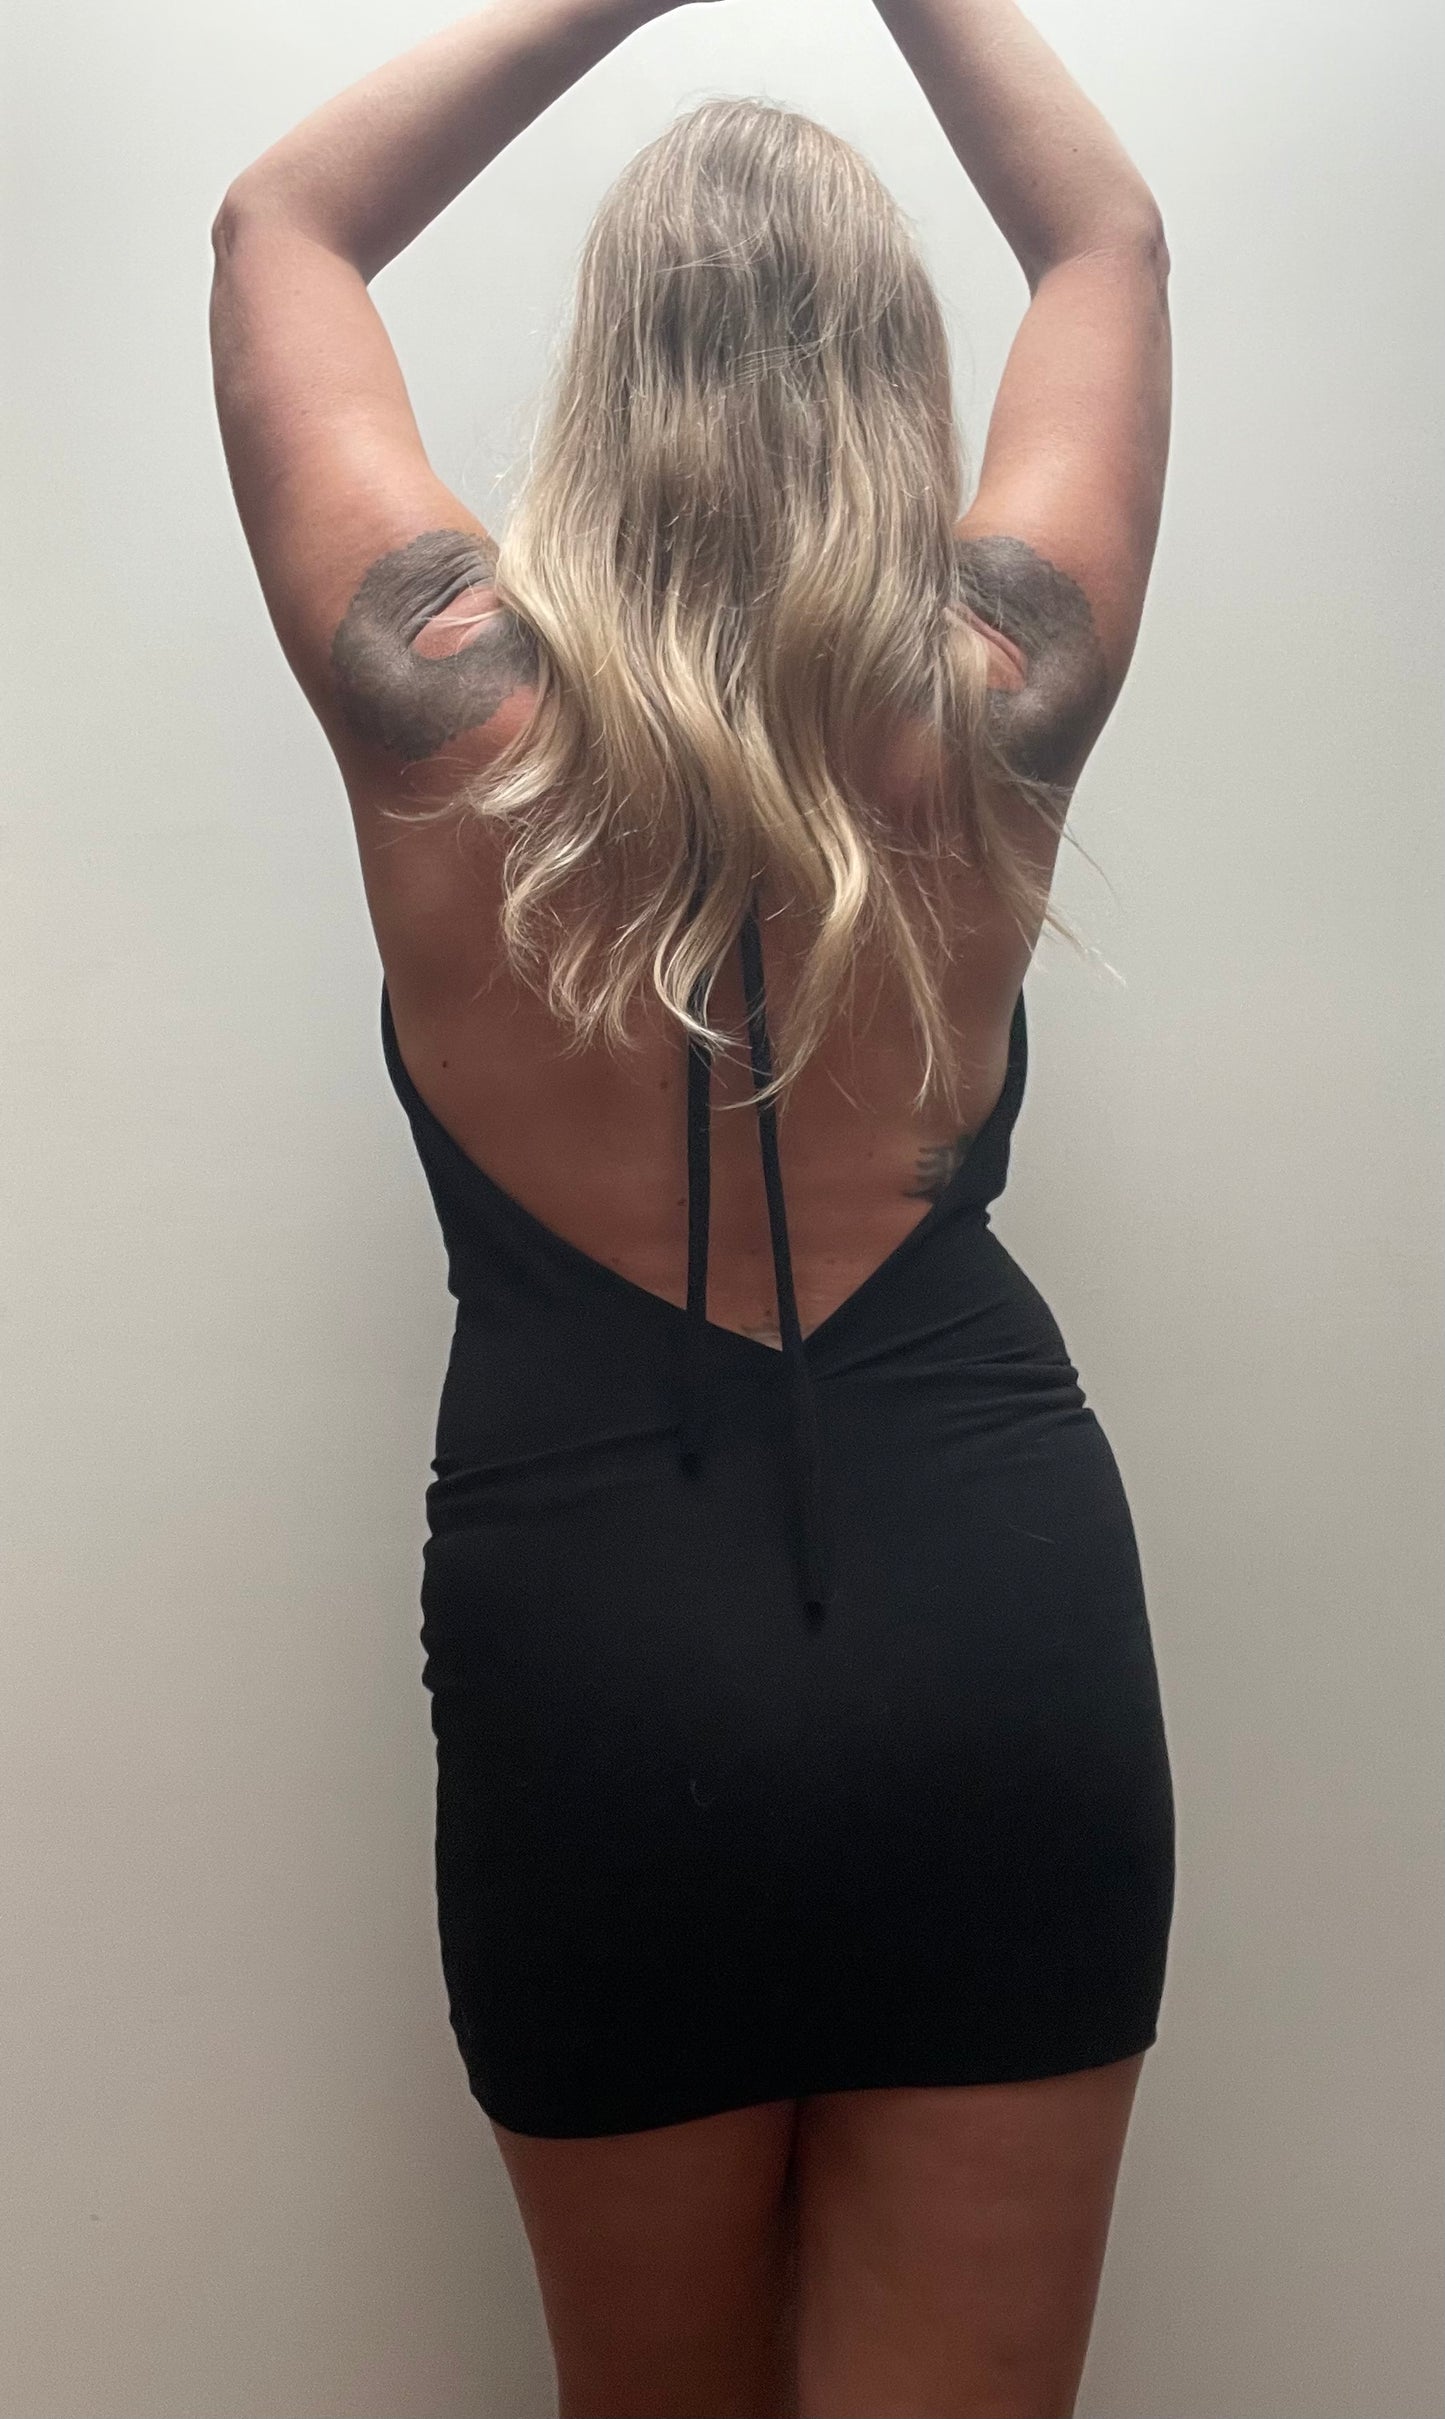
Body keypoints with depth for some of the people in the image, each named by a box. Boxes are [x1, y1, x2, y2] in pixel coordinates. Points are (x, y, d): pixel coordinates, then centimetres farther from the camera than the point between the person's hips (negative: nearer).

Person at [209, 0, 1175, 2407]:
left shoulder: (452, 706, -8)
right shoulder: (989, 706, -5)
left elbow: (278, 229, 10)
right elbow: (1111, 244, 14)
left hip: (595, 1647, 0)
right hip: (999, 1606, 1)